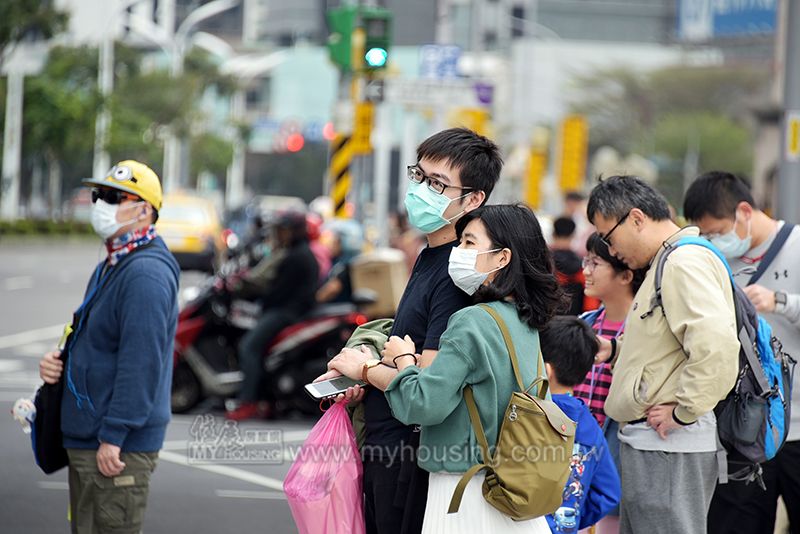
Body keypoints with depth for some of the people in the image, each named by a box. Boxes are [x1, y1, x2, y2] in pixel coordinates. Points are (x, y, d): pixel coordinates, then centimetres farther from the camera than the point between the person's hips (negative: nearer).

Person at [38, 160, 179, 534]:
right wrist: (58, 363, 5)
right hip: (84, 441, 11)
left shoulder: (146, 274, -17)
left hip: (119, 447, -11)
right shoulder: (109, 269, 17)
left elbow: (141, 364, -23)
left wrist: (112, 437, -24)